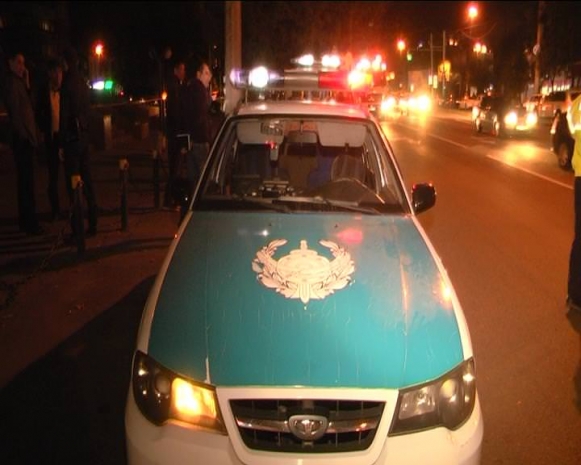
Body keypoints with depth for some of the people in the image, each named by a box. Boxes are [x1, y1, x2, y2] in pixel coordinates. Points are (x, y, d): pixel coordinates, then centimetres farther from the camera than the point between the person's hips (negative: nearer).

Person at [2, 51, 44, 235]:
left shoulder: (20, 82, 17)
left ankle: (26, 220, 23)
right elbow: (15, 110, -15)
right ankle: (29, 222, -4)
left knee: (25, 180, 14)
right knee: (26, 181, -7)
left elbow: (28, 107, 11)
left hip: (26, 137, 10)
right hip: (22, 138, -10)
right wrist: (23, 134, -16)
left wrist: (27, 84, 6)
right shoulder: (11, 82, -10)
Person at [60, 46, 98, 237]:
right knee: (86, 179, 13)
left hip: (72, 137, -8)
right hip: (84, 135, 8)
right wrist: (85, 132, 18)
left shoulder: (67, 84, -14)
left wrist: (61, 142, -12)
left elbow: (64, 115, -15)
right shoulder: (83, 83, 10)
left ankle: (77, 228, -4)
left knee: (73, 182, -5)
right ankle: (92, 224, 20)